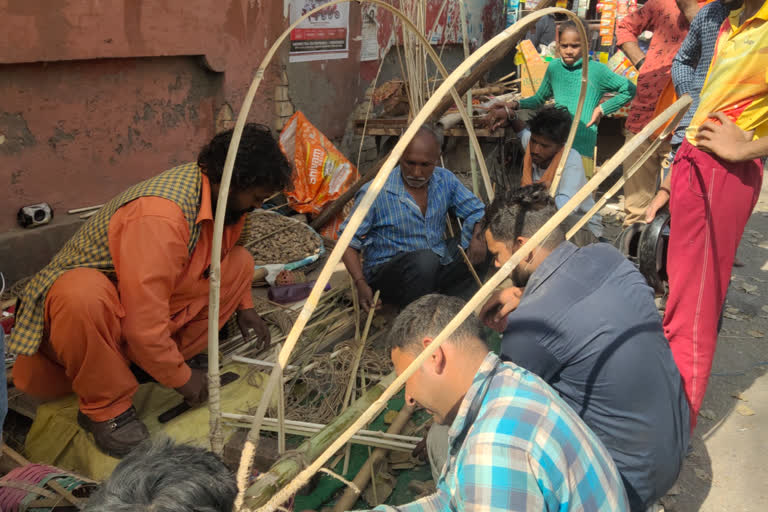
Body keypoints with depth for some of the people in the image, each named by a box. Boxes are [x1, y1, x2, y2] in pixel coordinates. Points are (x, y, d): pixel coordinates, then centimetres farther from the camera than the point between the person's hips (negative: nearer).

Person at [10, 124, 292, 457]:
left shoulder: (219, 193, -6)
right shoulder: (161, 217, -34)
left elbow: (223, 252, 19)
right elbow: (143, 325, -33)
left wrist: (244, 307, 10)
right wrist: (181, 379, -19)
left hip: (148, 303, 8)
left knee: (239, 262, -4)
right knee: (85, 298, -43)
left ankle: (162, 359, -2)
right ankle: (105, 408, -18)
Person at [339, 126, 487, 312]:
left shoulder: (445, 180, 2)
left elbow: (476, 211, 11)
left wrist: (478, 237, -11)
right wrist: (361, 283, -21)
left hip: (438, 269, 5)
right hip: (386, 273, -5)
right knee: (425, 260, -37)